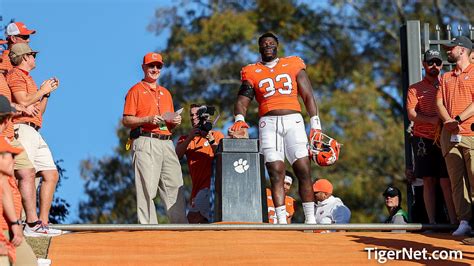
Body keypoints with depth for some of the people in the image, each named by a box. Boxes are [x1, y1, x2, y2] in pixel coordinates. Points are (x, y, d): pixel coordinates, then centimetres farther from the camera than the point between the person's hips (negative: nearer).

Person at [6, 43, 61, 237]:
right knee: (27, 174, -21)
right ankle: (32, 223, -31)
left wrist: (47, 91, 22)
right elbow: (23, 102, -16)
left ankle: (43, 223, 7)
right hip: (21, 128, -10)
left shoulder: (27, 78, 29)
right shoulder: (16, 75, -1)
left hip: (35, 132, 11)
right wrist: (42, 90, -2)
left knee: (51, 174, 7)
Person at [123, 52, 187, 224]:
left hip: (166, 143, 6)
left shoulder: (166, 93, 26)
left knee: (175, 187, -1)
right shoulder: (136, 91, 6)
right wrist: (148, 119, -15)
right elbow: (126, 121, -1)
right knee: (147, 188, -11)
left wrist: (175, 122, 6)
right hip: (145, 143, -6)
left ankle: (181, 225, -2)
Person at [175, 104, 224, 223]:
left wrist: (211, 140, -17)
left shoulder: (217, 135, 9)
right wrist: (190, 138, -12)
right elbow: (176, 156, -2)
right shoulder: (185, 139, 18)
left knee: (193, 217, -23)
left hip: (212, 183, -6)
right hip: (197, 189, 6)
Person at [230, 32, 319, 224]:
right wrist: (239, 119, -18)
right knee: (276, 172, -8)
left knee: (303, 170, -8)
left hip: (293, 121, 0)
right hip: (268, 122, 0)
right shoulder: (252, 72, 13)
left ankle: (310, 220, -4)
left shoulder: (293, 65, 13)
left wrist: (315, 123, 3)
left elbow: (307, 96, 12)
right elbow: (242, 100, 3)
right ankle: (282, 221, -8)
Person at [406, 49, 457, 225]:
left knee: (446, 181, -5)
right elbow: (411, 114, 0)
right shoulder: (415, 89, 12)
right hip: (423, 139, 0)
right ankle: (432, 222, 3)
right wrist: (432, 120, -16)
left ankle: (454, 221, -5)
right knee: (428, 181, 1)